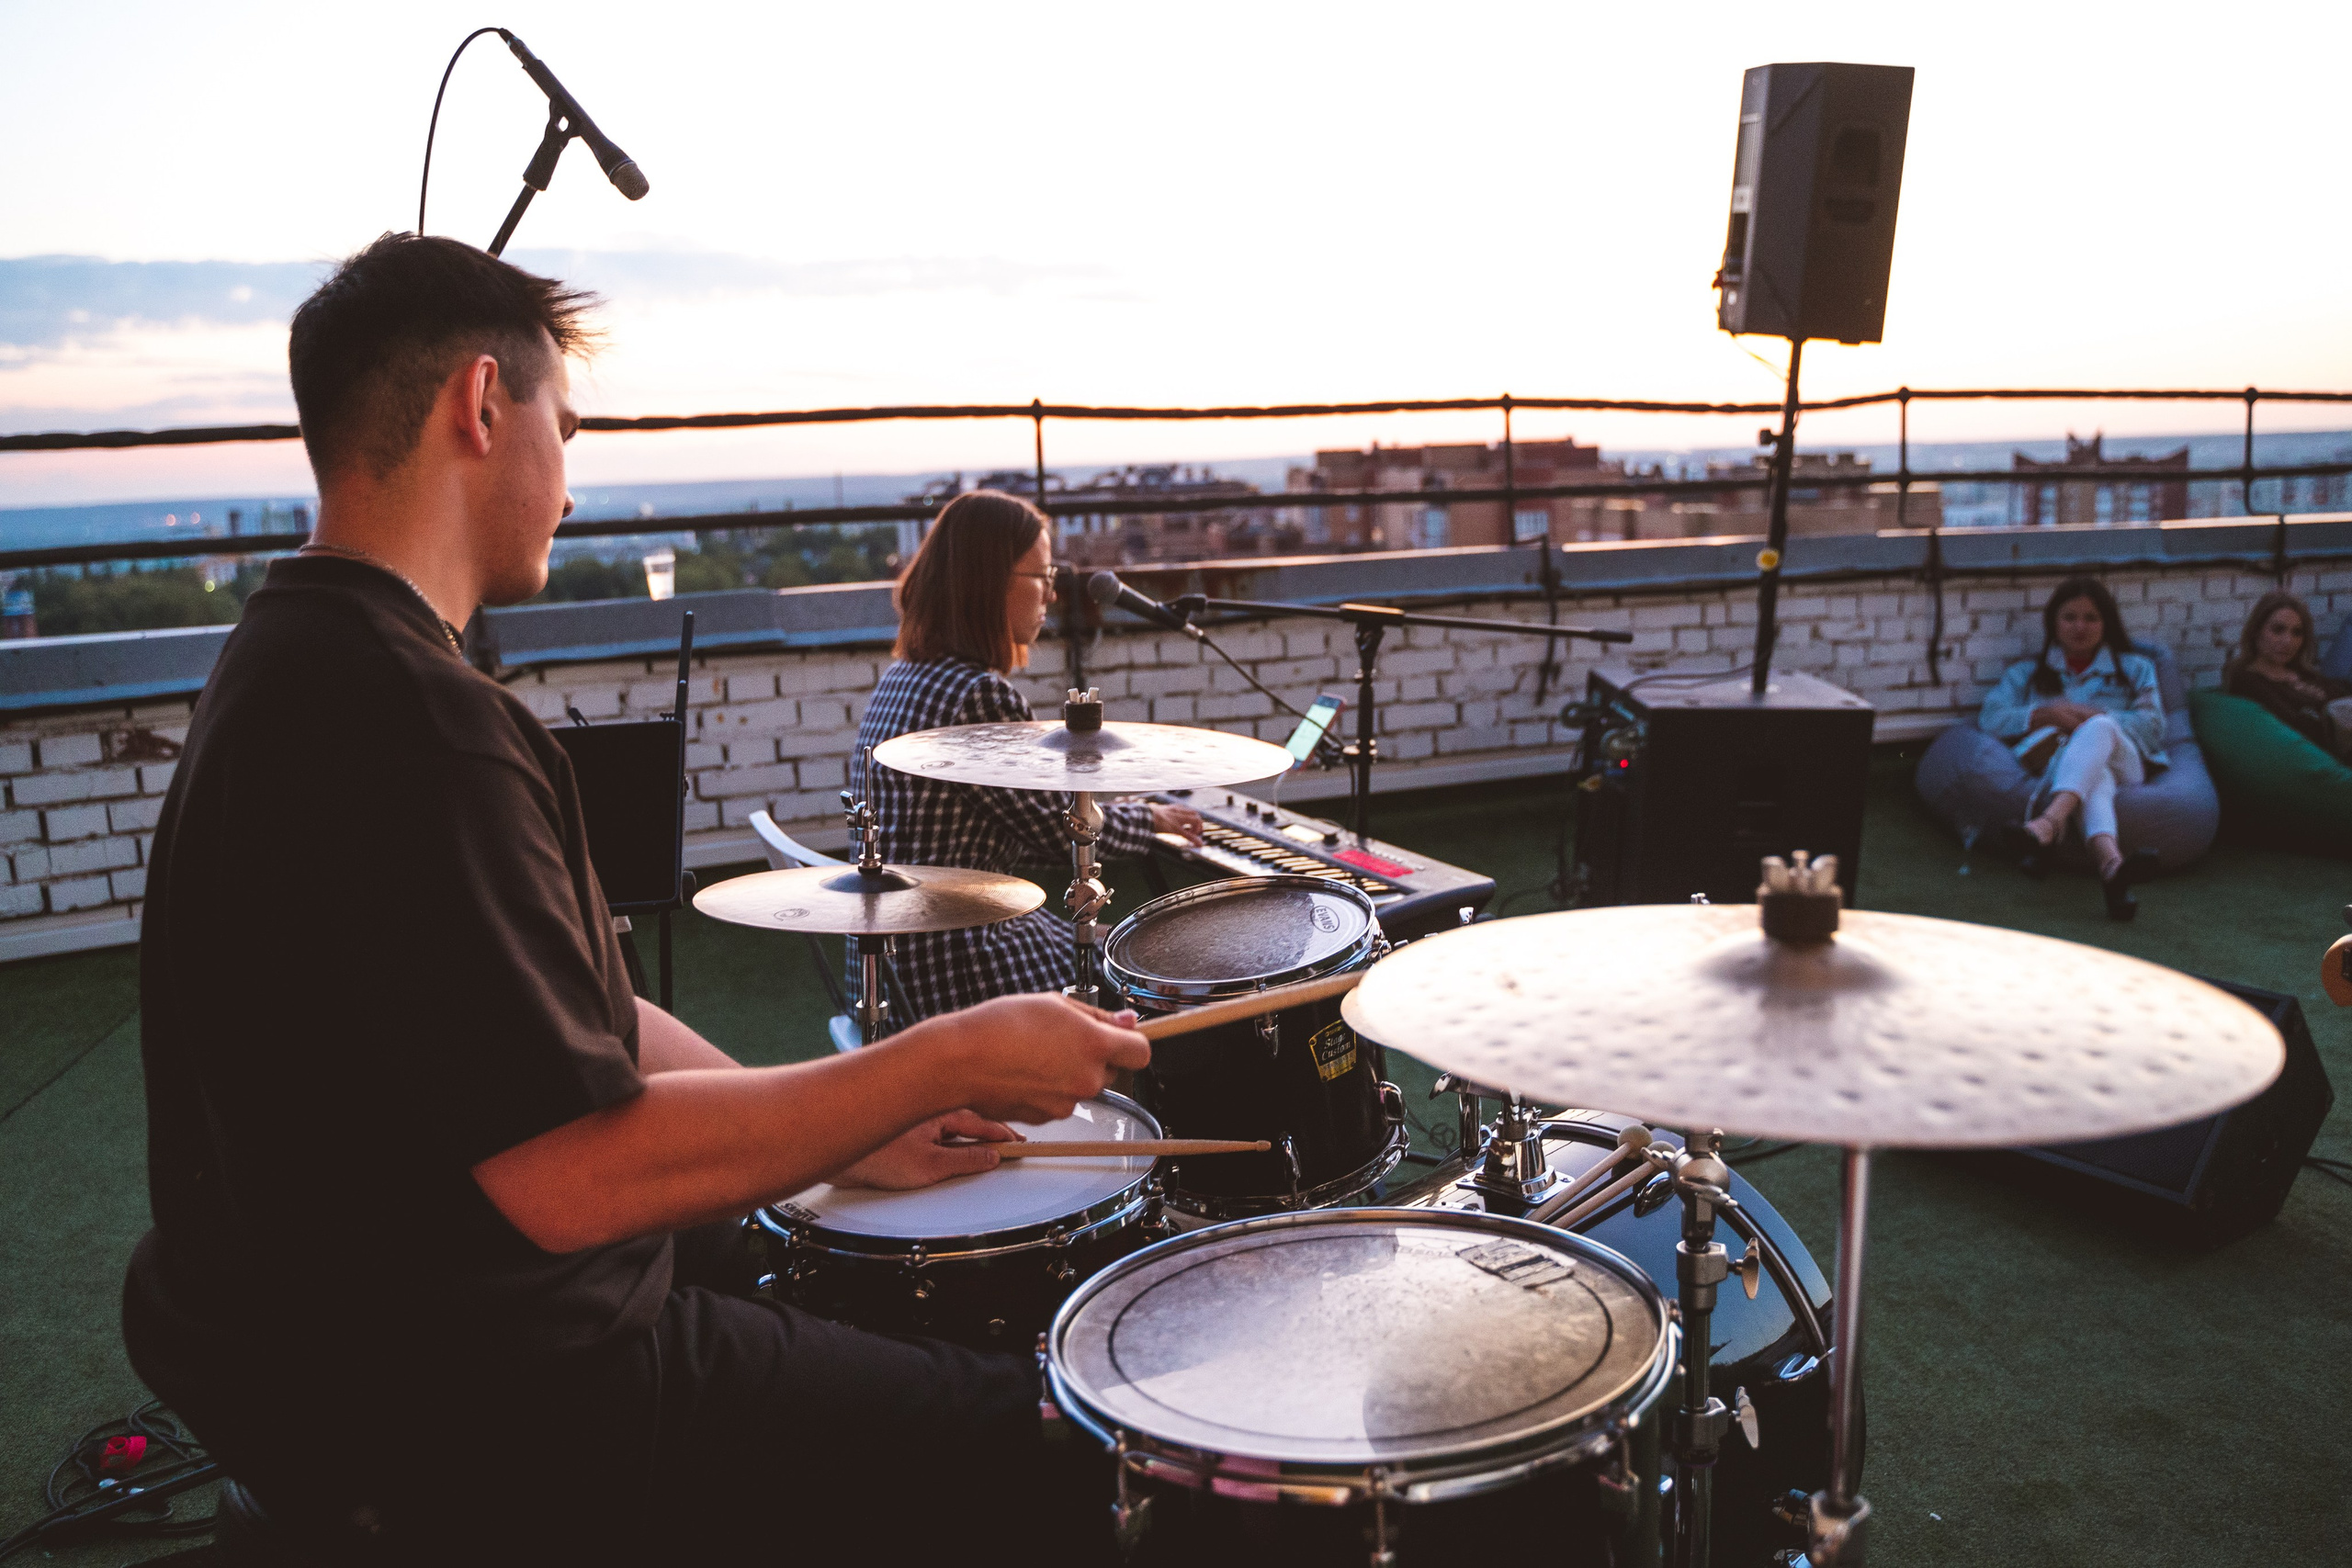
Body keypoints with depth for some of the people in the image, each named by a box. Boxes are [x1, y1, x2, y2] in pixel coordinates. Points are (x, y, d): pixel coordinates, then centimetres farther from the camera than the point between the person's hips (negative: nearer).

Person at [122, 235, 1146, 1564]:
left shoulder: (291, 659, 7)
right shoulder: (410, 716, -27)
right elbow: (571, 1176, -29)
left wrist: (840, 1124, 8)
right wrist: (950, 1064, -20)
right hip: (475, 1431, -10)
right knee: (1030, 1439, 0)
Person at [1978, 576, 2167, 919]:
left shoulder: (2134, 668, 31)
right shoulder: (2026, 672, 30)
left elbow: (2153, 727, 12)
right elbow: (1990, 719, 10)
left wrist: (2090, 716, -2)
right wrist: (2046, 714, -7)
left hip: (2120, 764, 1)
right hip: (2053, 763, -1)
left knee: (2098, 729, -38)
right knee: (2092, 773, -41)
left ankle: (2046, 826, -65)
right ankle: (2111, 863, -74)